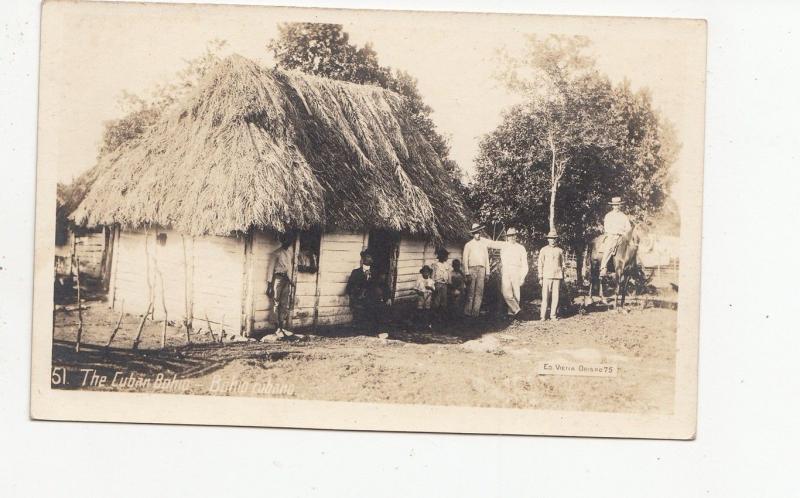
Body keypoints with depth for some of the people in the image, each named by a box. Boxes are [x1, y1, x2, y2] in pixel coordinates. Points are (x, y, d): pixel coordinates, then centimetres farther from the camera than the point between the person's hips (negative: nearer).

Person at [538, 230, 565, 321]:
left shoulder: (560, 251, 11)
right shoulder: (544, 250, 5)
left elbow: (562, 264, 15)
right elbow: (540, 265, 5)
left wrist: (562, 278, 11)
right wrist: (540, 278, 0)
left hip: (557, 276, 2)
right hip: (547, 276, -2)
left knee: (555, 296, 0)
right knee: (545, 296, -5)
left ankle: (553, 315, 6)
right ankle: (543, 316, -2)